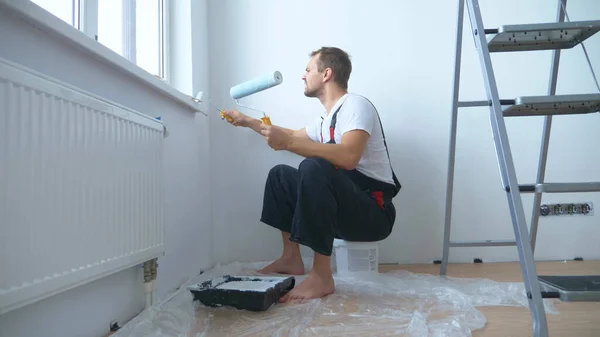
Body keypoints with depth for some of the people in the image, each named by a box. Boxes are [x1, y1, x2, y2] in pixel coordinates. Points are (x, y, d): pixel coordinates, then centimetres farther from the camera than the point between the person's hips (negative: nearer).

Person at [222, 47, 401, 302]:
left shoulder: (355, 104, -12)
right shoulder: (327, 118, 14)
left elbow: (348, 157, -32)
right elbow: (296, 136, 33)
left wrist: (288, 143, -30)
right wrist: (248, 122, 37)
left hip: (375, 212, -9)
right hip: (346, 207, 9)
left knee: (314, 167, -33)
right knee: (280, 174, 14)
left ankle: (322, 276, -26)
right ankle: (291, 259, 12)